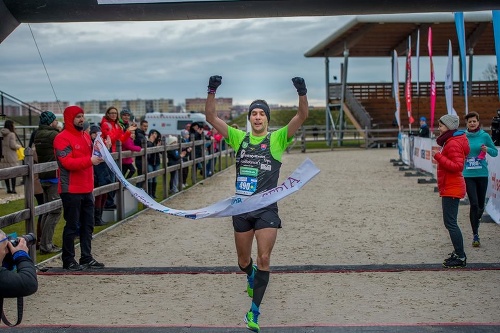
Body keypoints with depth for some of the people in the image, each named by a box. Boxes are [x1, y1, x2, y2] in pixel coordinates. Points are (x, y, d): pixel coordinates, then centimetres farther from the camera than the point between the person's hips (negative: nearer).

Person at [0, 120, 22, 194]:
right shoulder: (11, 134, -13)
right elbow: (13, 145, -17)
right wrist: (19, 146, 0)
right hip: (11, 157, -6)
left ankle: (8, 188, 14)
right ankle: (13, 189, 2)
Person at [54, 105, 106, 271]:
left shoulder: (86, 135, 14)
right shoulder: (62, 138, -12)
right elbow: (67, 162, -20)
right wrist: (90, 160, -27)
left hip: (87, 189, 8)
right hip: (71, 190, -8)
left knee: (88, 224, 12)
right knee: (72, 225, -2)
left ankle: (86, 257, 21)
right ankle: (68, 261, 7)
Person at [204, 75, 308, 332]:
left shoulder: (277, 139, 0)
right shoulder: (239, 138, 6)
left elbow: (302, 116, -11)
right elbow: (211, 117, 2)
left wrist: (302, 93, -28)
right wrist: (212, 92, -12)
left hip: (267, 208, -3)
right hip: (242, 207, 3)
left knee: (264, 259, -9)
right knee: (243, 260, 16)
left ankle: (254, 311, 1)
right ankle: (252, 277, 52)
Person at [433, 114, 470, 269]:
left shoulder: (453, 144, -17)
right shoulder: (450, 141, 15)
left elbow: (457, 166, -25)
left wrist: (439, 157, -28)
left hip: (451, 189, -11)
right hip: (450, 188, 11)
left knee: (450, 223, -9)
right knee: (450, 222, 16)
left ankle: (461, 258, -7)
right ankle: (458, 253, 23)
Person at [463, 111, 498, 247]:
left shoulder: (484, 136, -2)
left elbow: (495, 152, 4)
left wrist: (487, 149, -15)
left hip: (482, 174, 1)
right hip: (468, 175, -1)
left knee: (481, 205, 11)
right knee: (474, 204, -10)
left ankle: (476, 222, 42)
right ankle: (475, 235, -4)